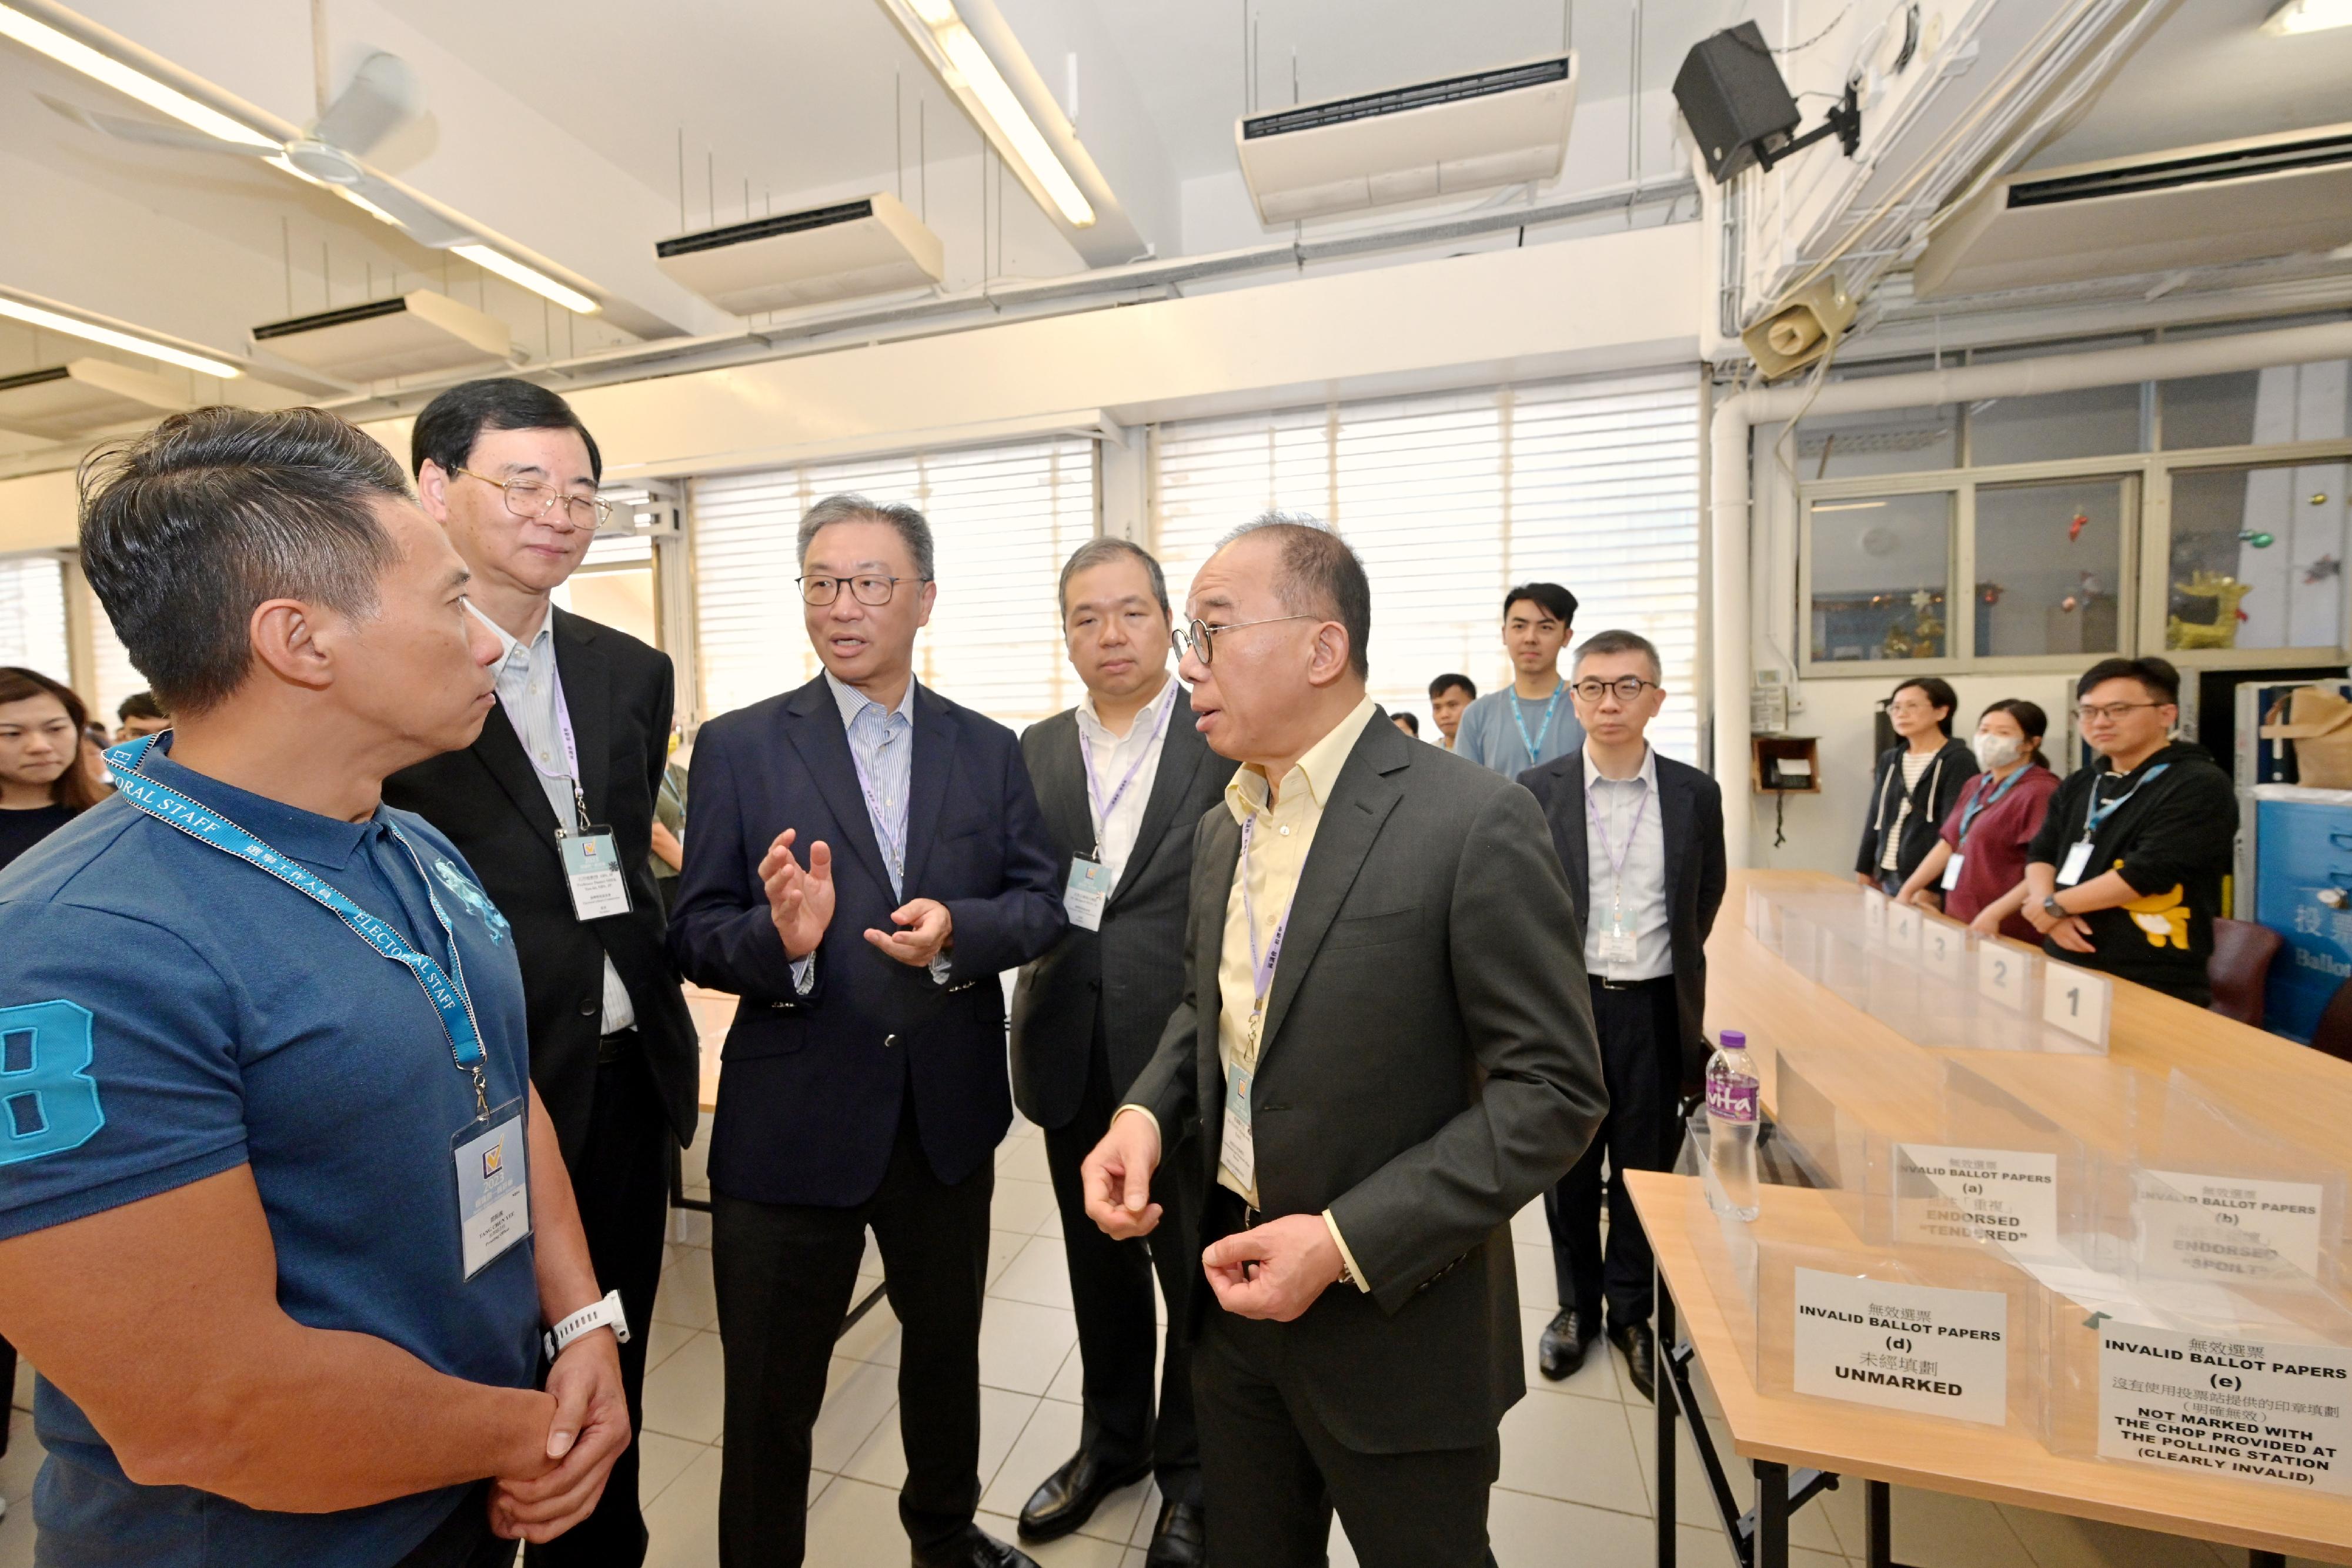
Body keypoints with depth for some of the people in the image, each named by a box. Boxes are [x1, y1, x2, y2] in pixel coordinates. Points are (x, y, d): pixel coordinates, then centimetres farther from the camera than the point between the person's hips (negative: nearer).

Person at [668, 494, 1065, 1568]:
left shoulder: (990, 750, 0)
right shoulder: (738, 746, -5)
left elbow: (1041, 904, -3)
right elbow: (697, 938, -7)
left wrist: (958, 930, -22)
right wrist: (781, 942, -28)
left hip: (948, 1116, 3)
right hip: (790, 1120, -3)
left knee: (947, 1348, 27)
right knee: (770, 1395, 16)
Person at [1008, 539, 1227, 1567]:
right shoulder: (1034, 752, 6)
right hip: (1073, 1052, 4)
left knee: (1196, 1272, 13)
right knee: (1099, 1263, 21)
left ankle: (1189, 1471, 40)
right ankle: (1112, 1441, 47)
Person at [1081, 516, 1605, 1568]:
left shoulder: (1474, 823, -20)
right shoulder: (1223, 828, 2)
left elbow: (1552, 1092, -18)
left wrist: (1347, 1243, -23)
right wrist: (1149, 1109, -6)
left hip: (1395, 1323, -5)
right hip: (1231, 1287, 6)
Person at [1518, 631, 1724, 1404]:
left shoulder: (1695, 794, 0)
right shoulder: (1535, 791, -5)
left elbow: (1705, 900, 12)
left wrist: (1669, 963, 10)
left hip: (1655, 1008, 1)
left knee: (1646, 1166, 13)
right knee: (1568, 1166, 13)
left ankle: (1632, 1310, 34)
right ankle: (1576, 1304, 34)